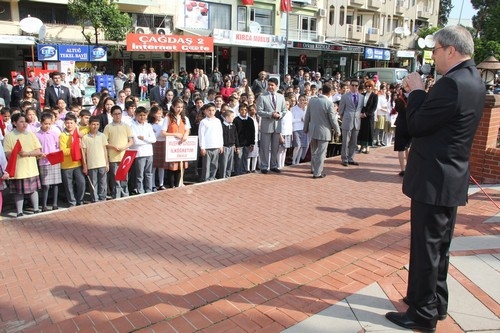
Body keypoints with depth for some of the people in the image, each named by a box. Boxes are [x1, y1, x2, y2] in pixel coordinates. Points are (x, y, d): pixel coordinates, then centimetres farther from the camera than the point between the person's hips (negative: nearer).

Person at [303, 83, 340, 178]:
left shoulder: (312, 100, -1)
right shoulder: (329, 103, -16)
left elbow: (307, 116, 6)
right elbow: (333, 119, -12)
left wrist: (306, 128, 17)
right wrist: (337, 131, 2)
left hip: (312, 130, 6)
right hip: (324, 131, -5)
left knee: (314, 151, 20)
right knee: (321, 153, 3)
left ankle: (314, 168, 34)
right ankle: (317, 173, 6)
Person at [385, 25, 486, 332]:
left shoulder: (452, 83, -21)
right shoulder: (474, 80, 10)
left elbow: (416, 125, -17)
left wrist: (416, 91, -4)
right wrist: (418, 93, 5)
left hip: (434, 179, -10)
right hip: (452, 177, 10)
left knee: (427, 246, 1)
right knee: (439, 245, 20)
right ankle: (435, 301, 35)